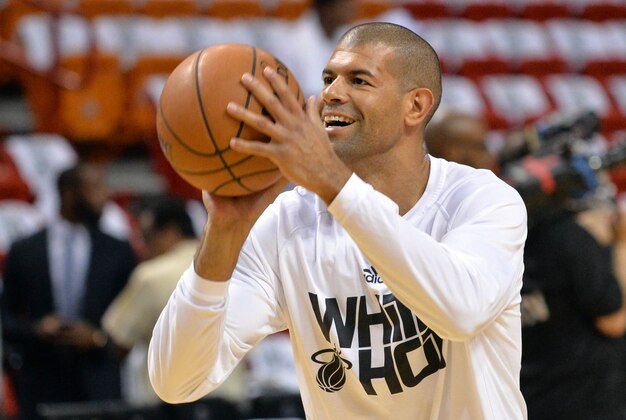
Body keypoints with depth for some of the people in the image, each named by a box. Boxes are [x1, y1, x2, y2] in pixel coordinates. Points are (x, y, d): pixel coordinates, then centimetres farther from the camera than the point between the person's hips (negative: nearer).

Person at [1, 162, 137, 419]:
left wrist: (98, 338, -10)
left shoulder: (118, 252, 7)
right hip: (41, 386, 0)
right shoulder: (23, 252, 6)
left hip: (99, 387, 0)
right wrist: (35, 330, -12)